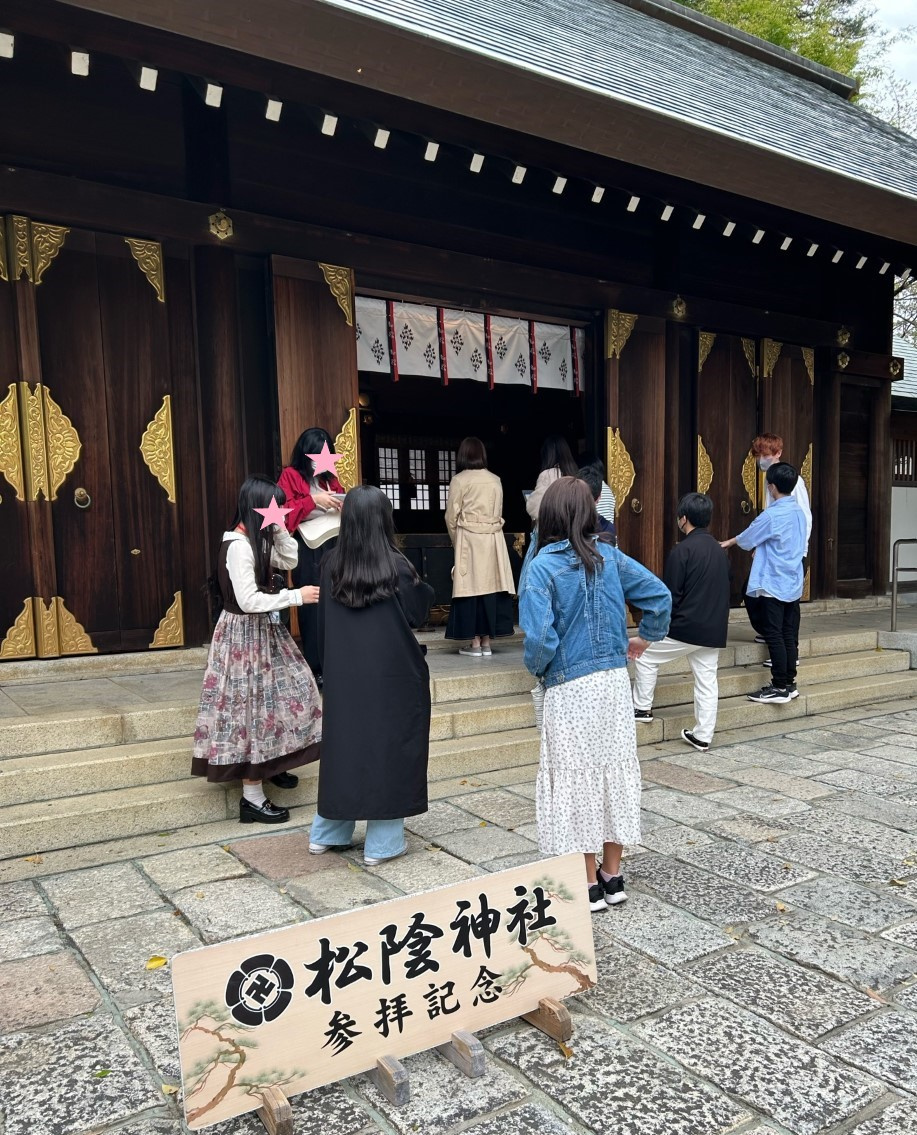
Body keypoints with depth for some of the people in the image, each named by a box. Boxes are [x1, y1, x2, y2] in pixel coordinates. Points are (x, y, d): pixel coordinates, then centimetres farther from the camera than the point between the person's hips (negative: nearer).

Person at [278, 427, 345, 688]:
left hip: (332, 546, 5)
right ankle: (314, 668, 1)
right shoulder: (290, 476, 1)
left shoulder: (330, 479, 17)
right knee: (312, 607, -6)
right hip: (307, 551, -5)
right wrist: (313, 500, -18)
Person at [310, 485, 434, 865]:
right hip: (390, 675, -4)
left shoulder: (332, 564, -3)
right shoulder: (396, 566, -14)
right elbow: (415, 616, -5)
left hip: (343, 673, 4)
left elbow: (322, 624, 6)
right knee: (387, 745, 7)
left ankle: (327, 833, 28)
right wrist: (421, 587, 10)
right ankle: (381, 844, 15)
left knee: (343, 742, 17)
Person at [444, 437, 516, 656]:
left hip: (468, 539, -4)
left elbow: (452, 517, -2)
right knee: (490, 587, 6)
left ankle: (475, 643, 1)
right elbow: (499, 514, 12)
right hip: (493, 540, 4)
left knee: (471, 587, 0)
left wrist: (456, 541, 12)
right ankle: (487, 642, 8)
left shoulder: (459, 480, -4)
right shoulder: (495, 480, 8)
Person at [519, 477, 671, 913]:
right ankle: (612, 876, 27)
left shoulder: (544, 567, -15)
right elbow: (660, 596, 0)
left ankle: (590, 885, 19)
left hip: (570, 689, -5)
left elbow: (540, 639, -21)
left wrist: (535, 667, -1)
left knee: (578, 778, 7)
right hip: (615, 681, 5)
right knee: (614, 770, 14)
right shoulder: (609, 557, 0)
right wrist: (645, 637, 15)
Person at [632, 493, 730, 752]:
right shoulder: (719, 550, 10)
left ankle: (642, 708, 18)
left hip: (686, 627, -7)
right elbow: (725, 590, 16)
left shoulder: (682, 550, -13)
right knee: (707, 682, 11)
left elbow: (670, 595, -13)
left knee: (645, 656, 11)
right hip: (714, 630, 7)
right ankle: (702, 736, 16)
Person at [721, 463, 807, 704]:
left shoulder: (771, 515, -15)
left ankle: (779, 688, -2)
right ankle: (790, 684, 16)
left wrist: (729, 542, 19)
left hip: (773, 585, -8)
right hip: (794, 584, 8)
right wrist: (756, 547, 28)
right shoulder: (799, 512, 9)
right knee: (790, 636, 10)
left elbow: (747, 539, -2)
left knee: (774, 636, -4)